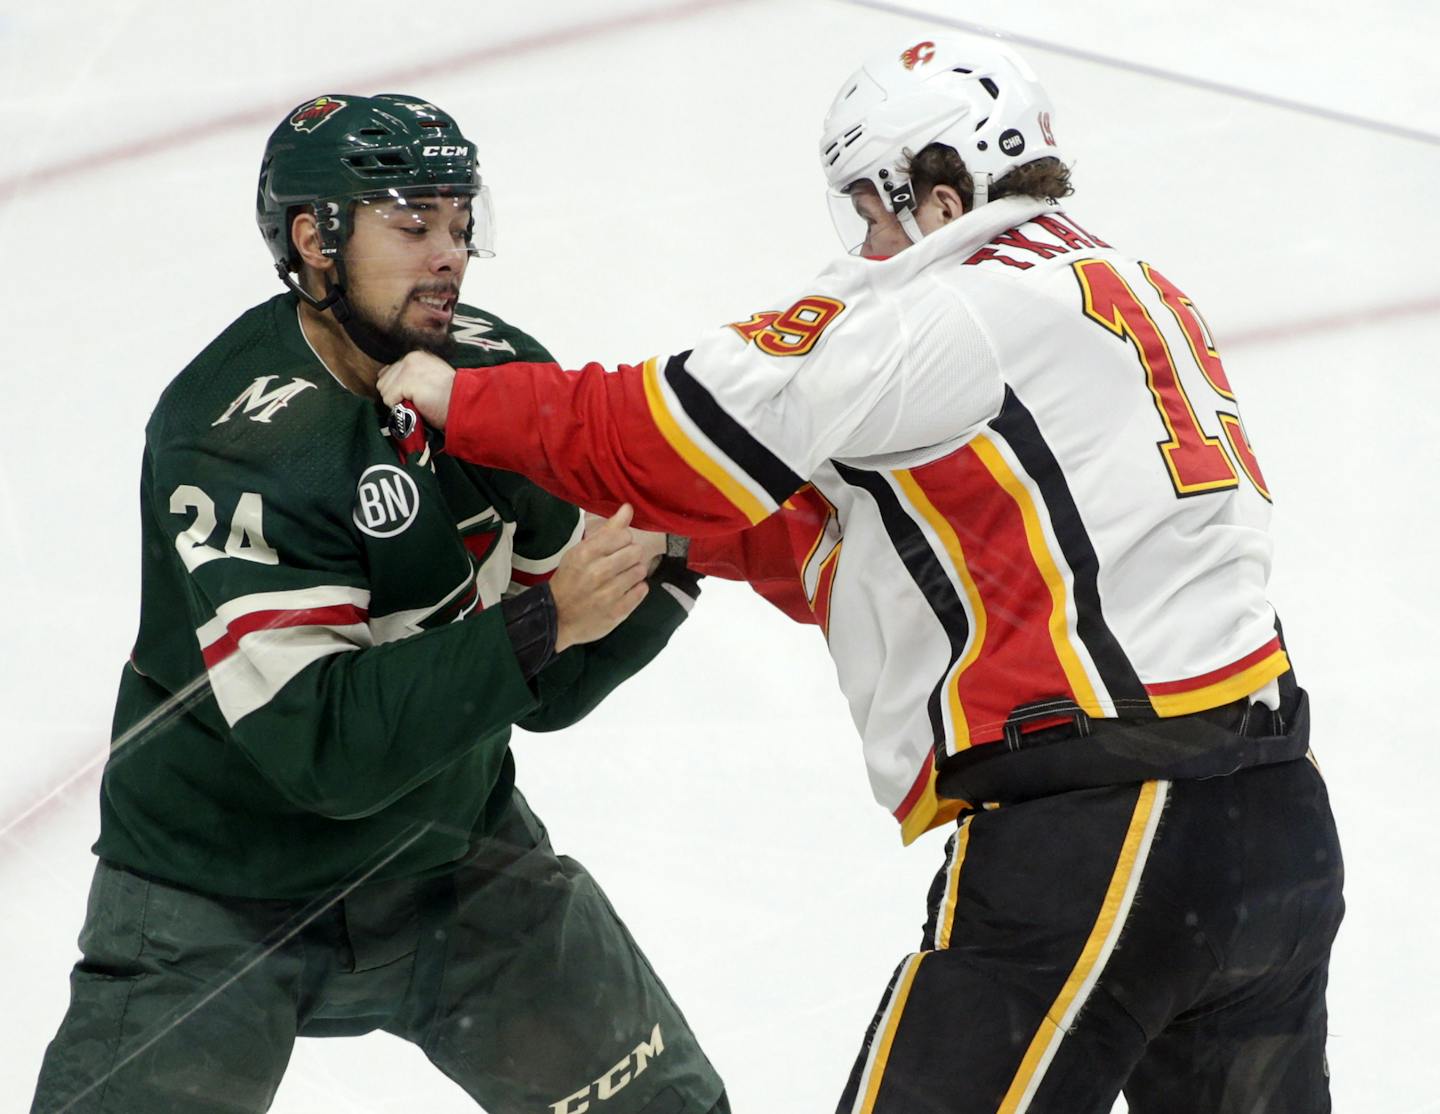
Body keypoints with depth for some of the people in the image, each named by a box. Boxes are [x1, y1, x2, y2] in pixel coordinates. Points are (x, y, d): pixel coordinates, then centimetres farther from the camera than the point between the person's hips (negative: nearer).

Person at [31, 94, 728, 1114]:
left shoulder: (499, 370, -7)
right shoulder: (234, 443, -26)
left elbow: (551, 688, -2)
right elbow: (318, 742, -33)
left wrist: (662, 563, -20)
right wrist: (539, 626, -37)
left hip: (451, 838, 6)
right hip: (221, 897, -5)